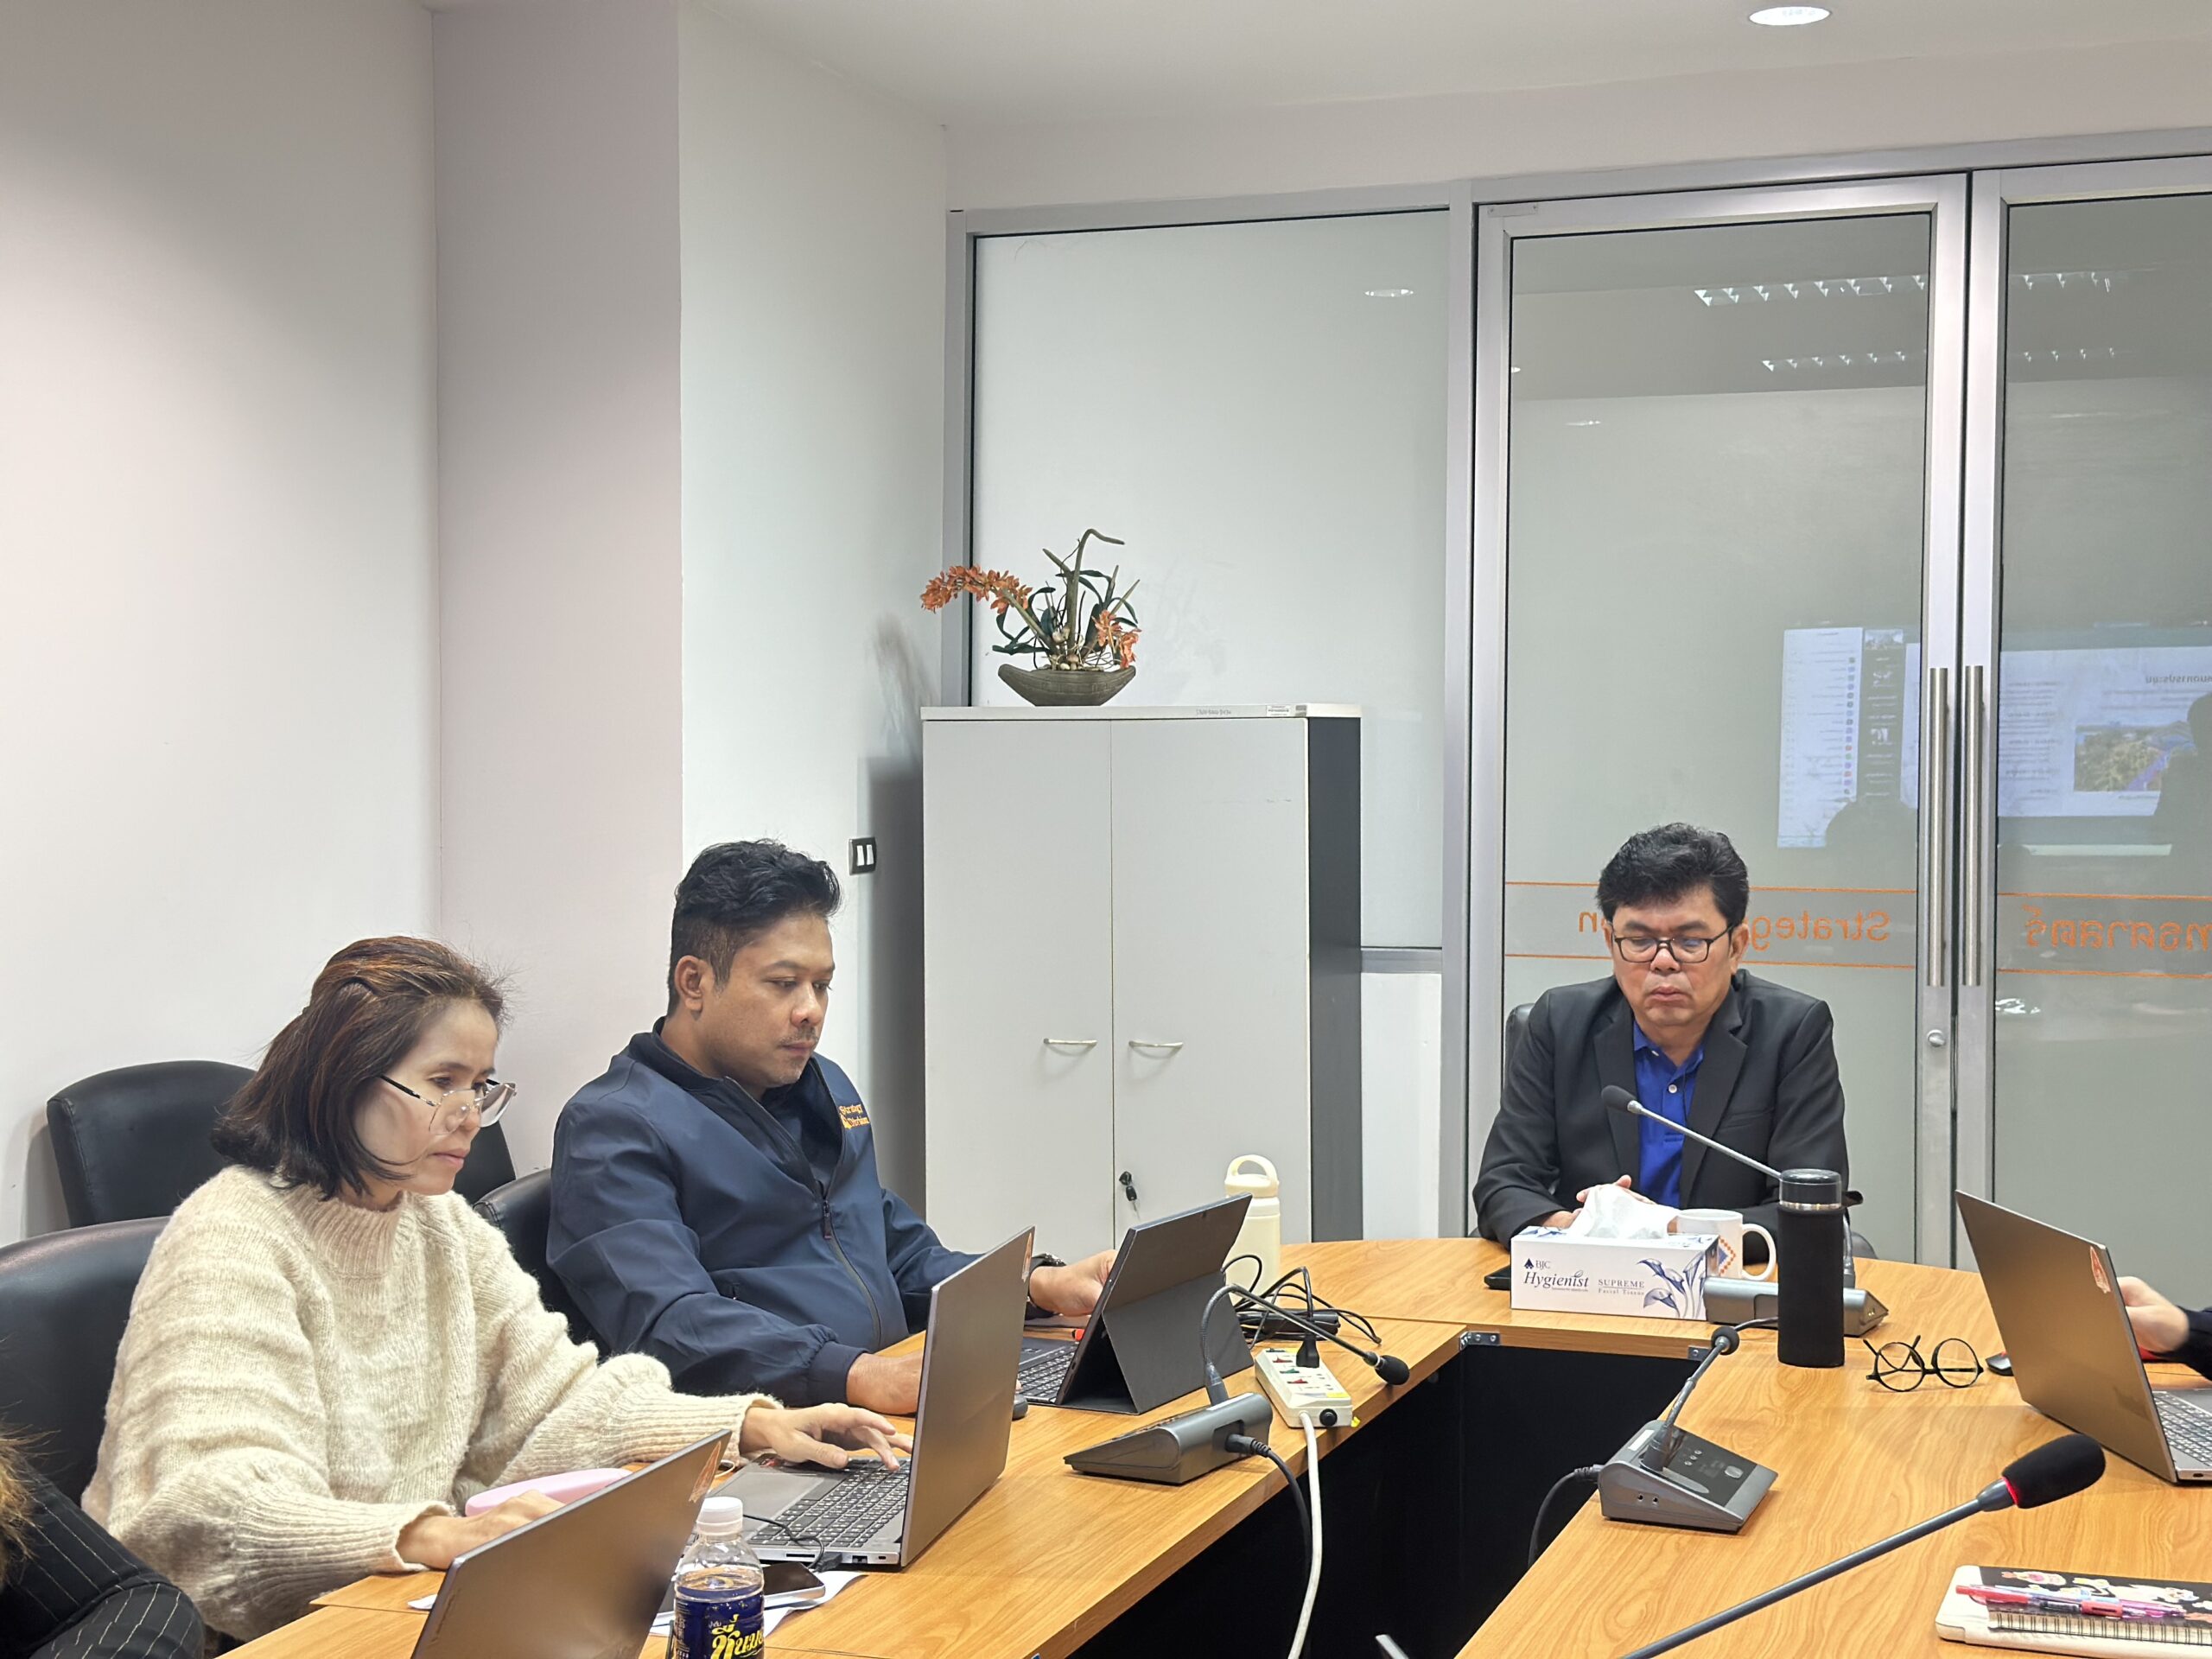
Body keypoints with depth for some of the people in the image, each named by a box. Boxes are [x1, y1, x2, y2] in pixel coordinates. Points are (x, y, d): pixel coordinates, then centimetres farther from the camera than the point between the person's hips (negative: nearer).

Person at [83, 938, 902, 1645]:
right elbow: (213, 1509, -27)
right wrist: (432, 1535, -42)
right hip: (245, 1633, -7)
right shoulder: (231, 1241, -16)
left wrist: (753, 1425, -4)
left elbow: (555, 1402, 10)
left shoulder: (445, 1228, 11)